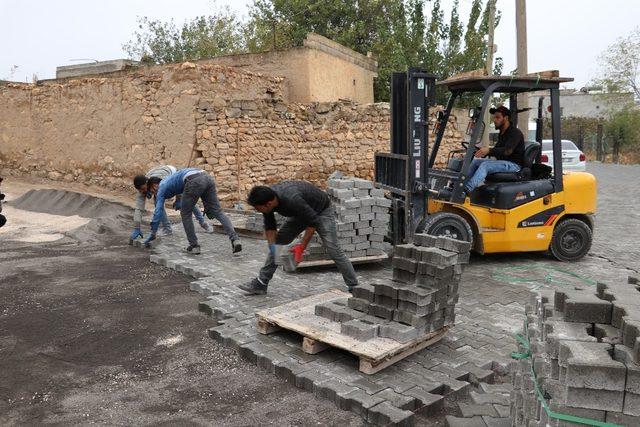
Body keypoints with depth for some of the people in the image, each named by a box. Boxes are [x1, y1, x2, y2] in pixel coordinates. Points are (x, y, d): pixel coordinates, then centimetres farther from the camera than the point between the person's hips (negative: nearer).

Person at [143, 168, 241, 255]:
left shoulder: (162, 187, 21)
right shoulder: (171, 181, 43)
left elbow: (158, 211, 15)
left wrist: (153, 234, 22)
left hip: (194, 181, -7)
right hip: (207, 177, 7)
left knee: (185, 214, 14)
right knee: (218, 212, 5)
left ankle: (194, 246, 16)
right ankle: (235, 239, -13)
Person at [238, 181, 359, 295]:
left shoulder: (291, 200, -43)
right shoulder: (267, 198, -21)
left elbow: (313, 222, -31)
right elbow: (270, 226, -7)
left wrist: (301, 247, -27)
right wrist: (272, 246, -20)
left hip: (321, 210, -7)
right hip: (301, 212, 7)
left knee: (333, 249, -16)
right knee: (277, 243, 2)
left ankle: (354, 287, -4)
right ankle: (260, 283, 9)